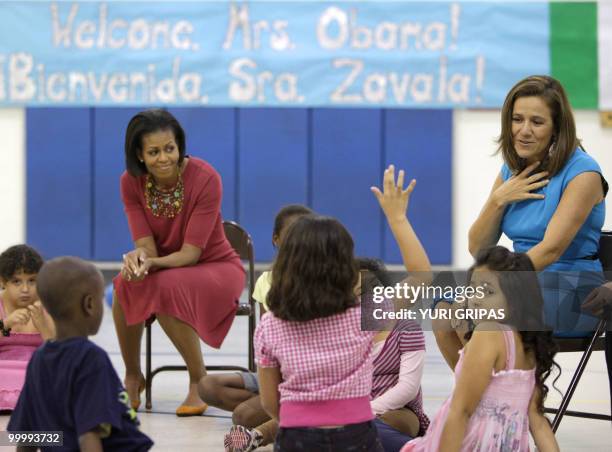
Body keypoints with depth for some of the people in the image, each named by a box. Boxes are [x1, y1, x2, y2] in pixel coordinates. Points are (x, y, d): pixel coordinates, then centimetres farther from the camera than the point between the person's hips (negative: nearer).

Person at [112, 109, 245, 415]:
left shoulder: (205, 178, -22)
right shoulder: (131, 182, -9)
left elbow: (191, 252, -23)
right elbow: (146, 245, -12)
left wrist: (152, 263, -41)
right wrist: (138, 257, -37)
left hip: (217, 267, -4)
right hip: (164, 266, 4)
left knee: (166, 287, -36)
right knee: (125, 285, -29)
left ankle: (199, 381, -17)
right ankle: (132, 377, -7)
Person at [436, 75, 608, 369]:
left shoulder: (582, 173, -10)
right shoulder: (512, 172, 11)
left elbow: (551, 249, -21)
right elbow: (477, 248, 10)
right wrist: (499, 199, -6)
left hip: (572, 292, -7)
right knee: (444, 313, -17)